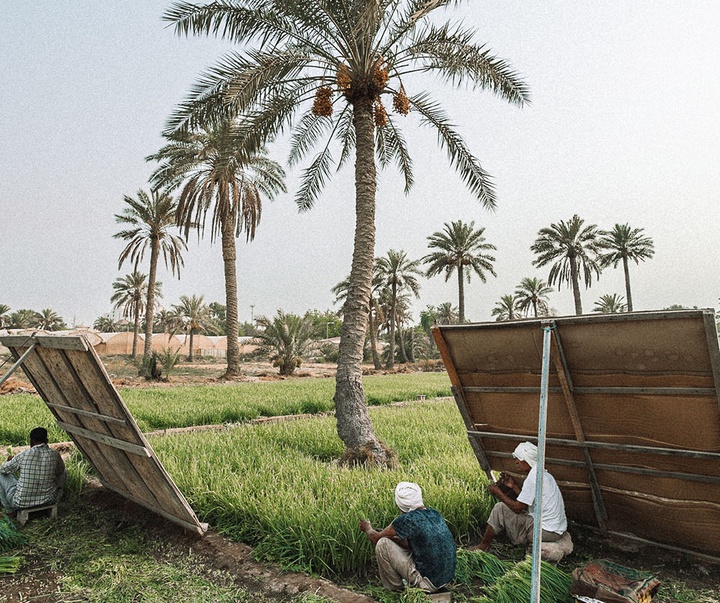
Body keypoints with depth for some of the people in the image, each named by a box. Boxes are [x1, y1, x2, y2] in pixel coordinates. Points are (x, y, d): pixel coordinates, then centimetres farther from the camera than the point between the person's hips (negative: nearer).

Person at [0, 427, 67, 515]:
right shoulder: (55, 455, -10)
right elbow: (60, 471, 10)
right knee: (64, 473, 27)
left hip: (22, 502, -1)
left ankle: (10, 510, 29)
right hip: (49, 500, 1)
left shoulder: (24, 455, -13)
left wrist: (9, 461, 27)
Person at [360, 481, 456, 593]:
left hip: (428, 582, -8)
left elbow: (375, 538, -1)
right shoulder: (434, 513, 3)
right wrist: (393, 537, 21)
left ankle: (395, 588, 12)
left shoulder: (406, 520, -18)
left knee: (382, 544, -4)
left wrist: (368, 528, 19)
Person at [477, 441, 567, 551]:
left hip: (547, 532, -10)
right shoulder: (545, 474, 11)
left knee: (500, 508, -7)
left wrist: (498, 492, -6)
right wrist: (513, 486, 13)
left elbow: (518, 508, -17)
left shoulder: (533, 478, -19)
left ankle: (483, 546, 6)